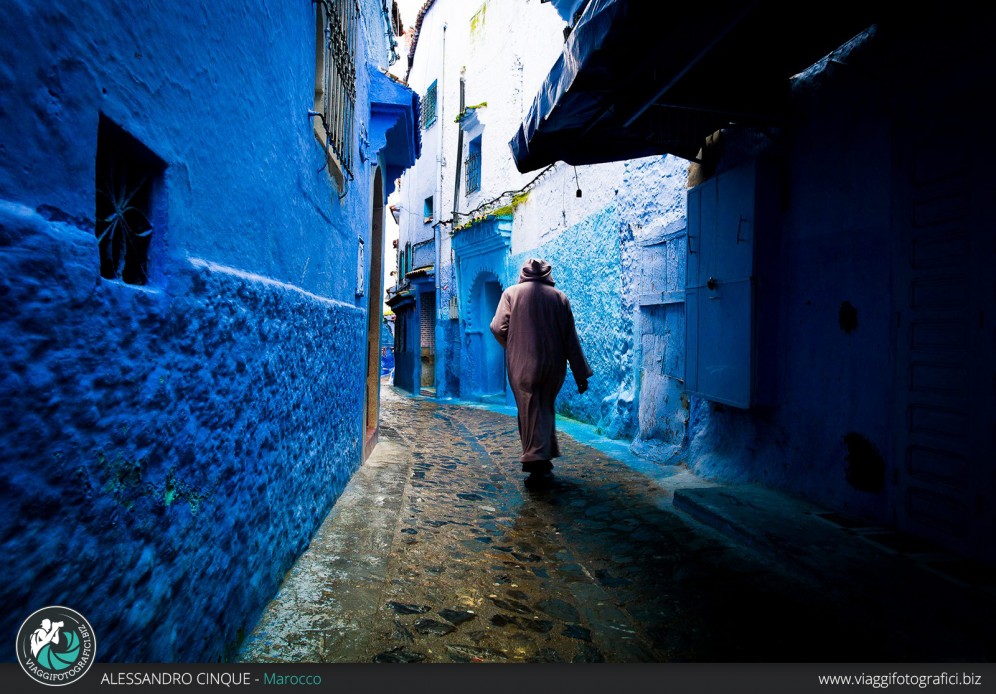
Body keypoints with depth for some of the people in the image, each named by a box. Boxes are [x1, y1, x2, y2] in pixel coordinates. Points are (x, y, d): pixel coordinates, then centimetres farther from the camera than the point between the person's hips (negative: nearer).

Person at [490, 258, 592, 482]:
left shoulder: (511, 293, 0)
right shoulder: (559, 297, 3)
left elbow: (498, 328, -8)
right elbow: (571, 339, 1)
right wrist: (581, 374, 5)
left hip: (522, 365, -2)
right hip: (553, 365, 2)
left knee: (530, 411, 6)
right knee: (545, 409, 17)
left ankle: (537, 461, 2)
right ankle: (543, 459, 20)